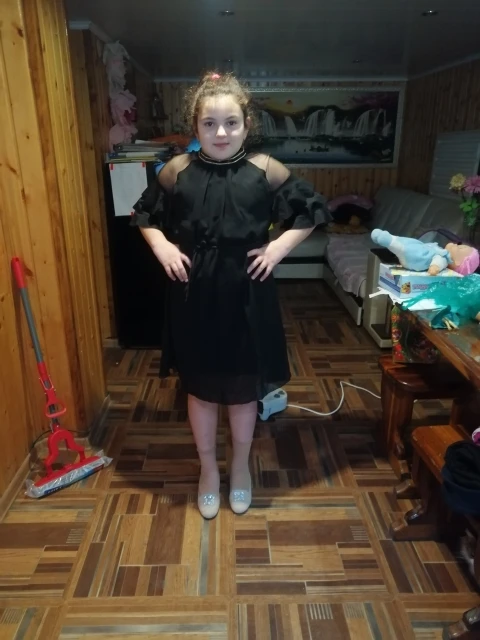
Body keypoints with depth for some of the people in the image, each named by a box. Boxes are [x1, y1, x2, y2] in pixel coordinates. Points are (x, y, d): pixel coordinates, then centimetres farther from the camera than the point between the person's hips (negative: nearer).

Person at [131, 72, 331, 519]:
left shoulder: (265, 170, -6)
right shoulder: (177, 171, -2)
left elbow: (313, 210, 5)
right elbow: (144, 214, 13)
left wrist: (281, 246, -7)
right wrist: (161, 246, -4)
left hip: (247, 298, 0)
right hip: (194, 300, 1)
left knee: (245, 389, 14)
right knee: (200, 388, 14)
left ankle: (240, 467, 40)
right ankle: (208, 469, 38)